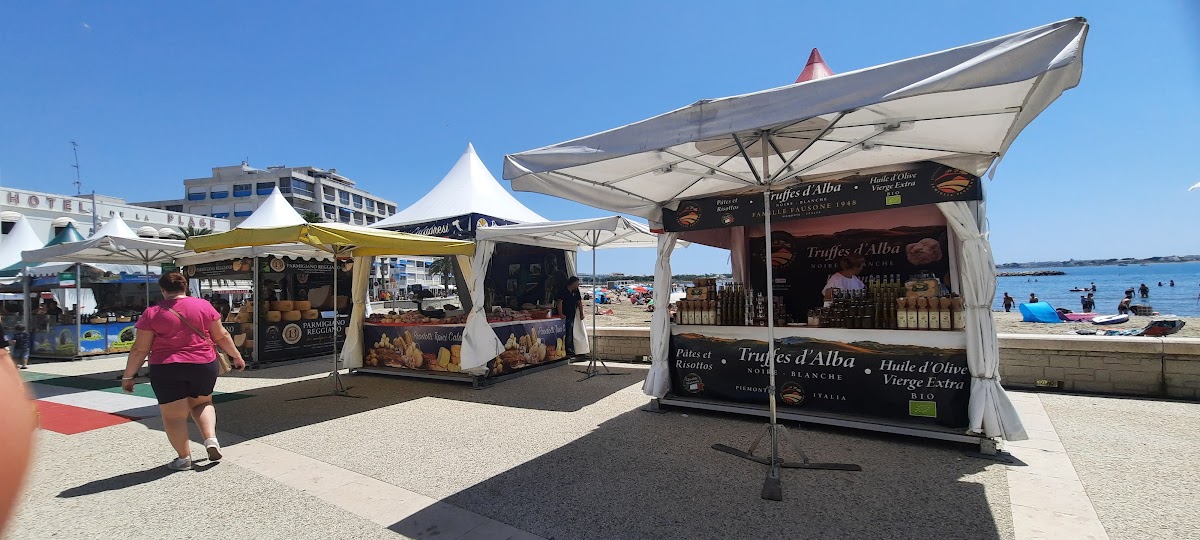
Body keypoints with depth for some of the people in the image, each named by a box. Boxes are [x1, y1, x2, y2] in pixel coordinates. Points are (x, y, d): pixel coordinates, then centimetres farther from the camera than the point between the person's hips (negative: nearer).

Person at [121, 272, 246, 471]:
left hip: (167, 369, -2)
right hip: (204, 365, 2)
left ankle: (184, 457, 12)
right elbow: (221, 336, 4)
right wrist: (236, 356, 15)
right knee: (202, 403, 23)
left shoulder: (152, 313, -4)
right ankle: (211, 439, 7)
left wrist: (128, 376, 8)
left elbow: (140, 349, -2)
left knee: (174, 415, 9)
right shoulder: (204, 306, 0)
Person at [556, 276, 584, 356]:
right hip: (563, 316, -5)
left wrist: (581, 314, 10)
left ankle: (570, 350, 6)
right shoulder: (563, 291, -12)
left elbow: (579, 302, 15)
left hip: (571, 316, 5)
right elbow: (559, 302, -24)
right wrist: (560, 314, -34)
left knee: (569, 334, 3)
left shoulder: (576, 291, 8)